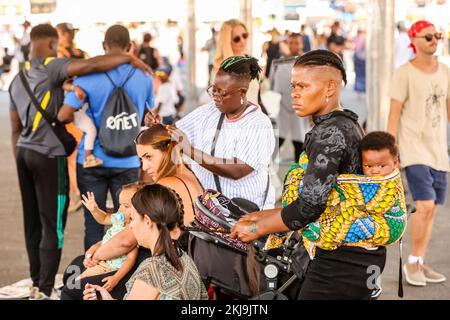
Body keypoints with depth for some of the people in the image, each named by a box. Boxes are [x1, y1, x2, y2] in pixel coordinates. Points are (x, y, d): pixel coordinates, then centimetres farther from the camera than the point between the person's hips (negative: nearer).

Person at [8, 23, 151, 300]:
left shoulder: (17, 79, 15)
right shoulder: (51, 67, -9)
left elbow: (16, 129, 17)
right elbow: (91, 65, -26)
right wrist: (128, 58, -15)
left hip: (24, 153, 8)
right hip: (49, 155, -8)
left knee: (33, 222, 15)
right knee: (52, 225, -2)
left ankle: (37, 282, 25)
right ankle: (46, 290, 0)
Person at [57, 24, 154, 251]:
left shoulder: (88, 76, -10)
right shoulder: (143, 77, -1)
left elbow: (64, 115, -16)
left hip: (92, 161, -1)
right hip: (128, 162, 2)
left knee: (94, 223, 8)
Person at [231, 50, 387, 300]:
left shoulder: (329, 133, -16)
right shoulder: (348, 125, 16)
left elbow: (312, 204, -22)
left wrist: (258, 228, -10)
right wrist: (265, 215, 14)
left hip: (342, 258, -10)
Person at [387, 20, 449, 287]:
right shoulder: (404, 74, -7)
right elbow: (394, 115, -8)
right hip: (414, 150, -6)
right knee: (425, 206, -15)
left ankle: (419, 264, 19)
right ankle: (413, 262, 3)